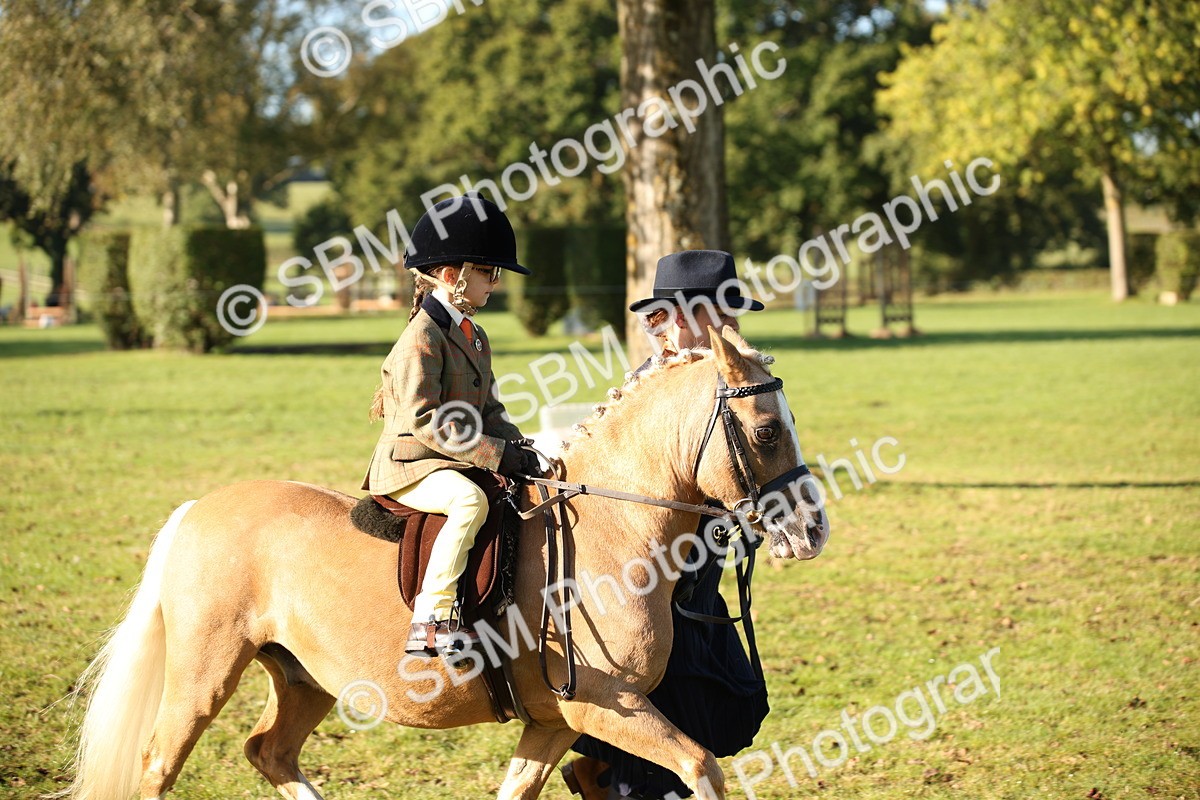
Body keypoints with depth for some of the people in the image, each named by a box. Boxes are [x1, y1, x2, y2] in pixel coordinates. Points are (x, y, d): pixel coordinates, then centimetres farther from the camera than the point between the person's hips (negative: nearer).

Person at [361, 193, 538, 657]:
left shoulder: (474, 337, 17)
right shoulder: (422, 338, -14)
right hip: (410, 466, -10)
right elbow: (423, 421, -22)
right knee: (469, 500, -36)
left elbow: (487, 408, 19)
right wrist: (494, 455, -24)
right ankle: (430, 621, -38)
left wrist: (515, 447, -2)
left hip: (461, 463, 10)